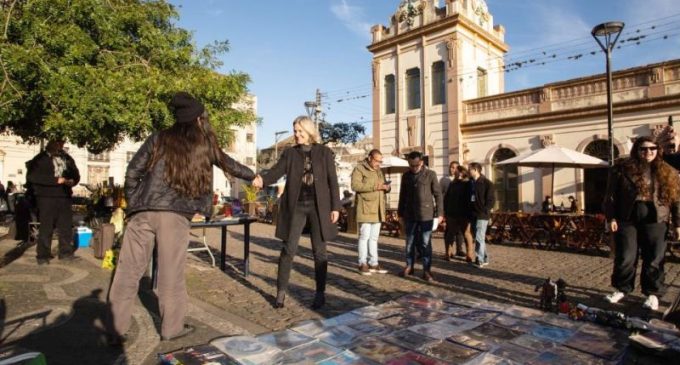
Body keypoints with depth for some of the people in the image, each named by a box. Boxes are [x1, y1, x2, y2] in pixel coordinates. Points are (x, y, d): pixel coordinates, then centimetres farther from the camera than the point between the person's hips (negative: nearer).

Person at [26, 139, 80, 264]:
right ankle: (43, 254, 8)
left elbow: (76, 174, 21)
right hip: (47, 197, -5)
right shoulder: (41, 158, -4)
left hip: (64, 197, 5)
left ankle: (66, 252, 18)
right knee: (46, 227, -1)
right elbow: (32, 176, -15)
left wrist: (72, 181, -2)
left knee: (66, 225, 8)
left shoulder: (67, 158, 12)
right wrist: (56, 180, -21)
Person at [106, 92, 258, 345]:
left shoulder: (158, 139, 11)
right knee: (171, 273, 8)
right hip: (175, 215, -2)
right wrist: (253, 177, 44)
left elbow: (132, 173, 8)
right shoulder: (204, 145, 11)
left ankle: (116, 331, 15)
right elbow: (229, 164, 27)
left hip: (143, 212, 2)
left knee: (128, 272, 7)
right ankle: (171, 327, 20)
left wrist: (133, 205, 18)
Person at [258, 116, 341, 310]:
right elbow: (276, 172, -6)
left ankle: (320, 293, 16)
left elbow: (332, 181, 1)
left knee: (319, 251, 5)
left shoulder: (324, 152, 3)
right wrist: (262, 180, -28)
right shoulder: (289, 153, 7)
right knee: (288, 249, 1)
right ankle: (281, 291, 13)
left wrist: (335, 207, -5)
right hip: (295, 206, 1)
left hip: (319, 206, -1)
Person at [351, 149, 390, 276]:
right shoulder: (359, 169, -4)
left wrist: (386, 187, 2)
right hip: (365, 209, -7)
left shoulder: (379, 171, 20)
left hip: (377, 210, 7)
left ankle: (373, 263, 16)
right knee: (364, 236, -5)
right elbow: (355, 185, -18)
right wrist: (374, 186, -22)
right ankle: (362, 264, 3)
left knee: (374, 237, 10)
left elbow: (383, 189, 27)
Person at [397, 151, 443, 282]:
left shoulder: (430, 174, -3)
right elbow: (402, 196, 13)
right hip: (410, 215, 3)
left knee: (426, 243, 2)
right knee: (410, 242, 11)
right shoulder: (406, 176, 7)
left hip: (426, 214, -3)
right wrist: (400, 213, 11)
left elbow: (438, 194, -2)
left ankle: (427, 270, 9)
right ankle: (409, 266, 23)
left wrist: (440, 212, -7)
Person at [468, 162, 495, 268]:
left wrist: (484, 210, -13)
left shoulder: (487, 183, -8)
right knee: (477, 237, 13)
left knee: (479, 238, -10)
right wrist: (469, 211, 10)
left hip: (482, 215, -7)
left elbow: (491, 199, -9)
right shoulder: (470, 182, 11)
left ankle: (480, 261, -4)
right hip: (473, 214, 7)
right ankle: (484, 258, 25)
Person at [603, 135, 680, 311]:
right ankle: (621, 289, 21)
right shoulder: (622, 169, 1)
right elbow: (611, 196, 0)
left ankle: (652, 294, 20)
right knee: (625, 257, 5)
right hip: (627, 219, -1)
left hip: (654, 221, 1)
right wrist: (611, 218, -5)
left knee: (654, 259, 5)